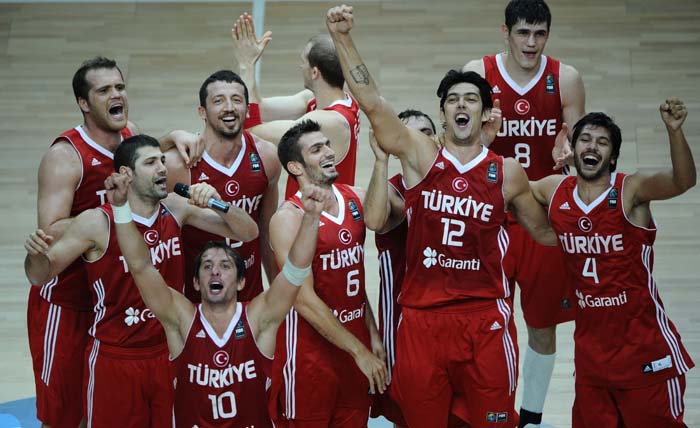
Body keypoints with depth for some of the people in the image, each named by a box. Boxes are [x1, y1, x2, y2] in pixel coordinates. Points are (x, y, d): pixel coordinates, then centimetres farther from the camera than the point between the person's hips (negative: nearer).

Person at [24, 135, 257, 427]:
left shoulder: (176, 210, -1)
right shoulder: (97, 223, -15)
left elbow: (248, 233, 1)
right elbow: (40, 276, -7)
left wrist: (218, 203, -18)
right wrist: (36, 254, -30)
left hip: (169, 354, 4)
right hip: (115, 359, -4)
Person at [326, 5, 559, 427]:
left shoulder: (507, 173, 4)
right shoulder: (420, 156, 2)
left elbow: (543, 230, 19)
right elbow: (371, 101, -9)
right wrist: (343, 38, -18)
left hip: (486, 318, 0)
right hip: (422, 317, 0)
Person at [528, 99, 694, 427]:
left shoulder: (631, 190, -14)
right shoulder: (554, 191, 1)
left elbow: (683, 181, -31)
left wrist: (674, 131, -47)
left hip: (642, 345, -4)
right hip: (590, 347, 5)